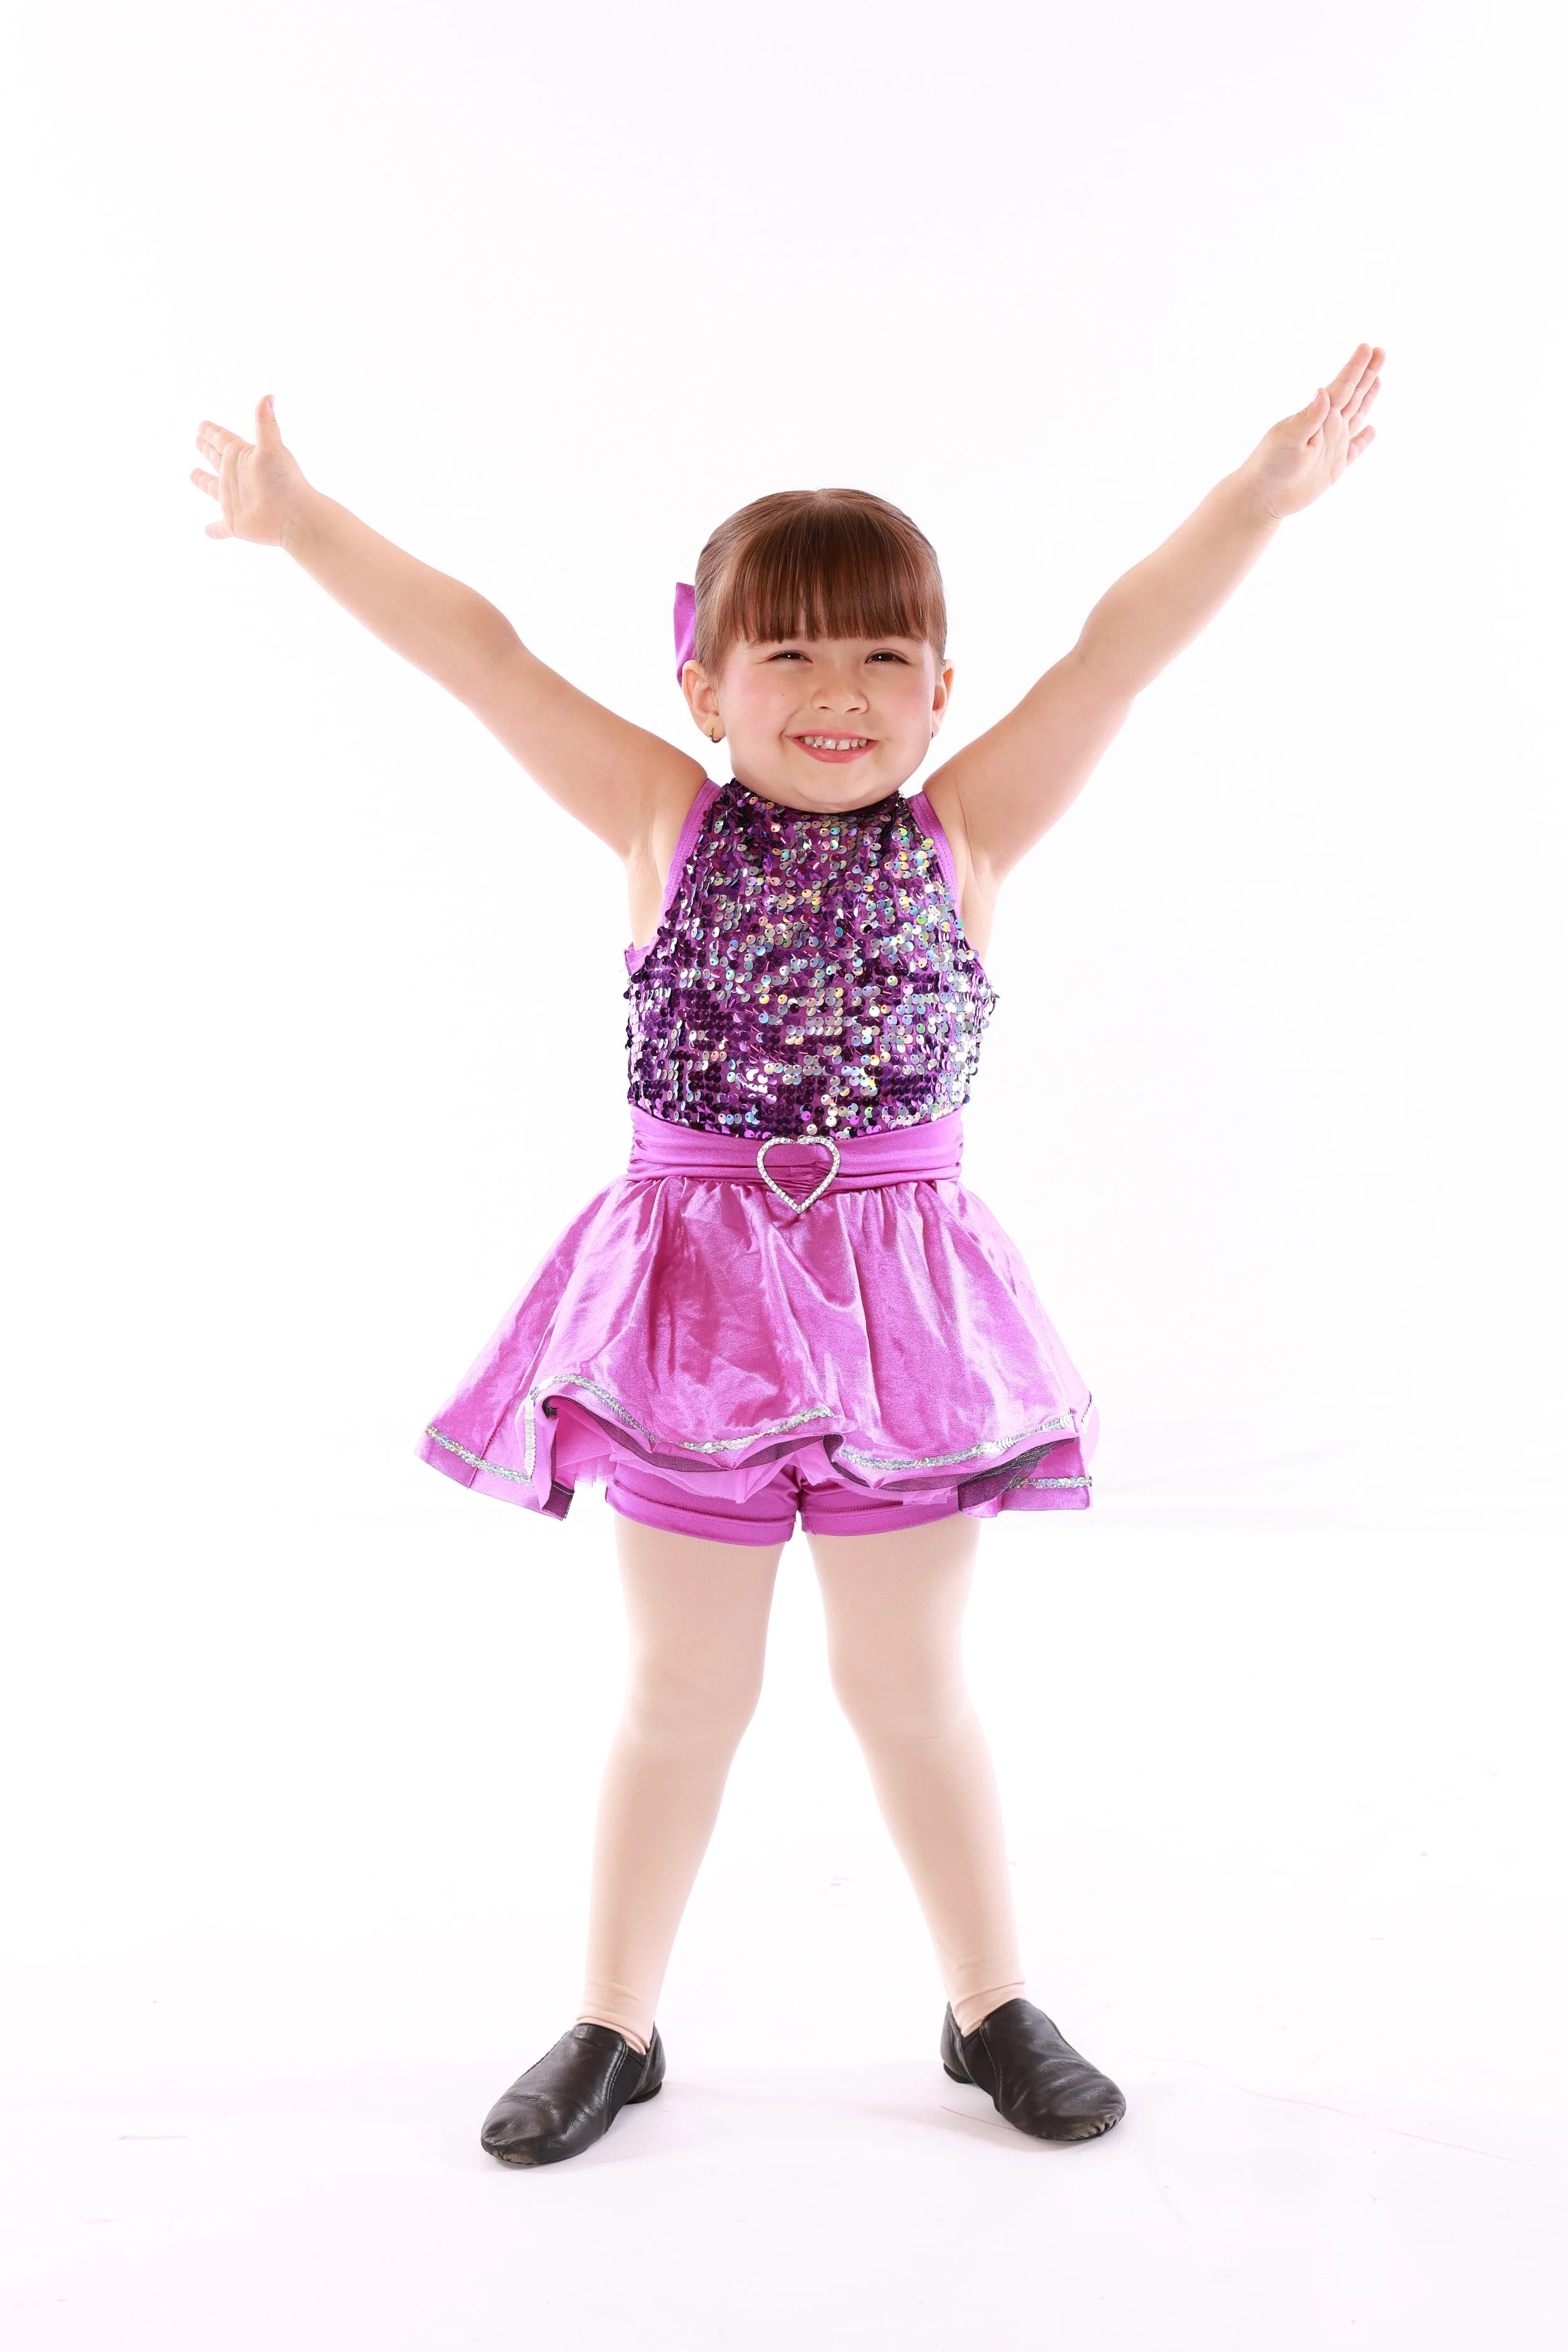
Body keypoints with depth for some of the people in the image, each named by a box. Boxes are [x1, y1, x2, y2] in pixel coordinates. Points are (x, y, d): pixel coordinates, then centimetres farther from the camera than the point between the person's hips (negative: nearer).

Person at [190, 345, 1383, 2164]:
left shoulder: (965, 834, 0)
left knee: (912, 1679, 14)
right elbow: (476, 649, -3)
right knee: (681, 1688, 12)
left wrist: (1258, 495, -14)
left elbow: (1128, 640, -7)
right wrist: (301, 522, -4)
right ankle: (615, 2026, 29)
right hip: (695, 1294, 0)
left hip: (899, 1294, 0)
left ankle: (993, 2005, 32)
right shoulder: (668, 826, 0)